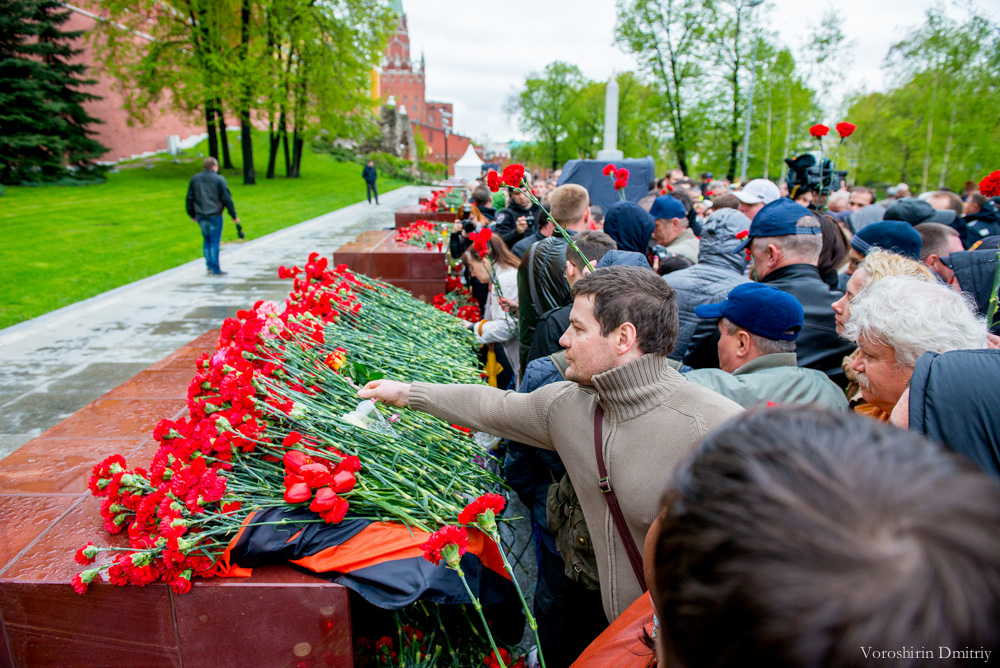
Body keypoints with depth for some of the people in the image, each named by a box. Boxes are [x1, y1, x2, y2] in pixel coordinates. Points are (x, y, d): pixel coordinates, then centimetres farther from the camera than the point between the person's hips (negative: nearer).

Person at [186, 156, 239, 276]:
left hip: (200, 217, 5)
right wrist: (234, 216, -4)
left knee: (206, 240, 17)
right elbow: (227, 199, -9)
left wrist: (192, 215, 22)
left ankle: (209, 266, 16)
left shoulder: (194, 179, 10)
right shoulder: (219, 179, -7)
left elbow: (189, 198, 13)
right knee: (214, 241, -1)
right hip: (214, 216, -5)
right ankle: (215, 269, 0)